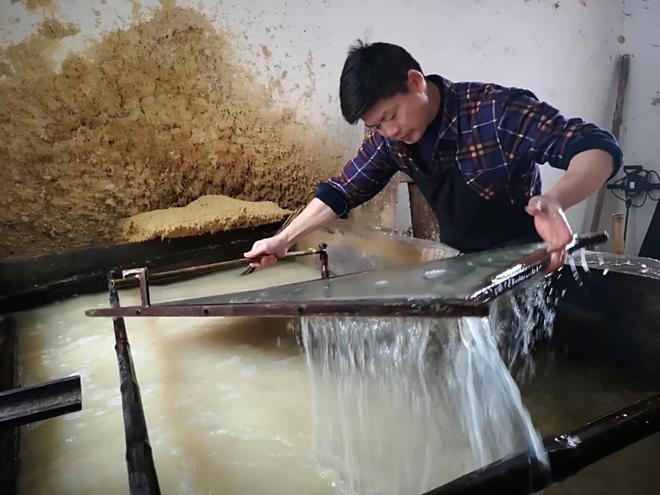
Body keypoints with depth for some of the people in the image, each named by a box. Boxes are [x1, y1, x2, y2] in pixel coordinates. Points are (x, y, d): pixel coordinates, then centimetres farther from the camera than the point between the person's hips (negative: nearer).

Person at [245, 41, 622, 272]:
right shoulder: (389, 139, -9)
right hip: (461, 265, 5)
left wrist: (555, 201, -52)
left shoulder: (498, 110, -27)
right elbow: (343, 191, -1)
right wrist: (283, 240, -7)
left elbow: (600, 147, -31)